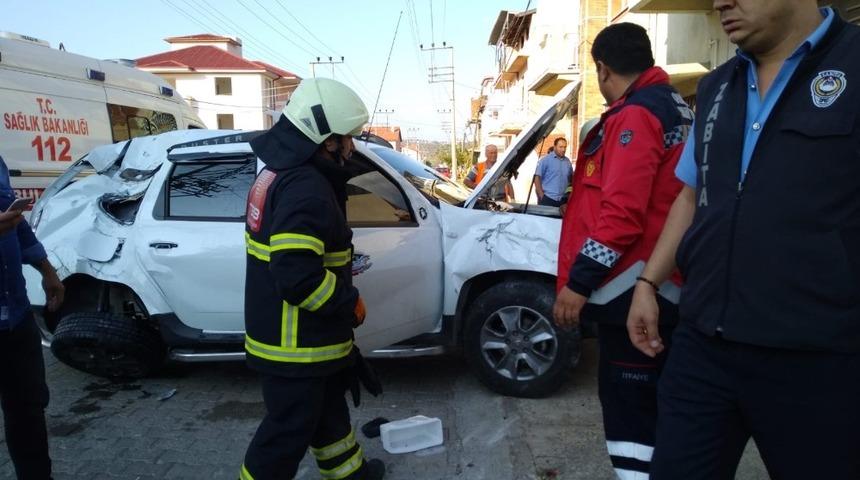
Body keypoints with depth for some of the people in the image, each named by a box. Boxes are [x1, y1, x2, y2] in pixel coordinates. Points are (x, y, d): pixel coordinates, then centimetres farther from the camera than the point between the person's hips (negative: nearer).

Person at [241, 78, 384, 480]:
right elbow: (296, 275, -34)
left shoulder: (283, 172, 7)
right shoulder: (307, 189, -26)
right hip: (295, 342, -11)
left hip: (287, 331, 11)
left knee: (327, 405, 26)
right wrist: (349, 302, -18)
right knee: (290, 429, 7)